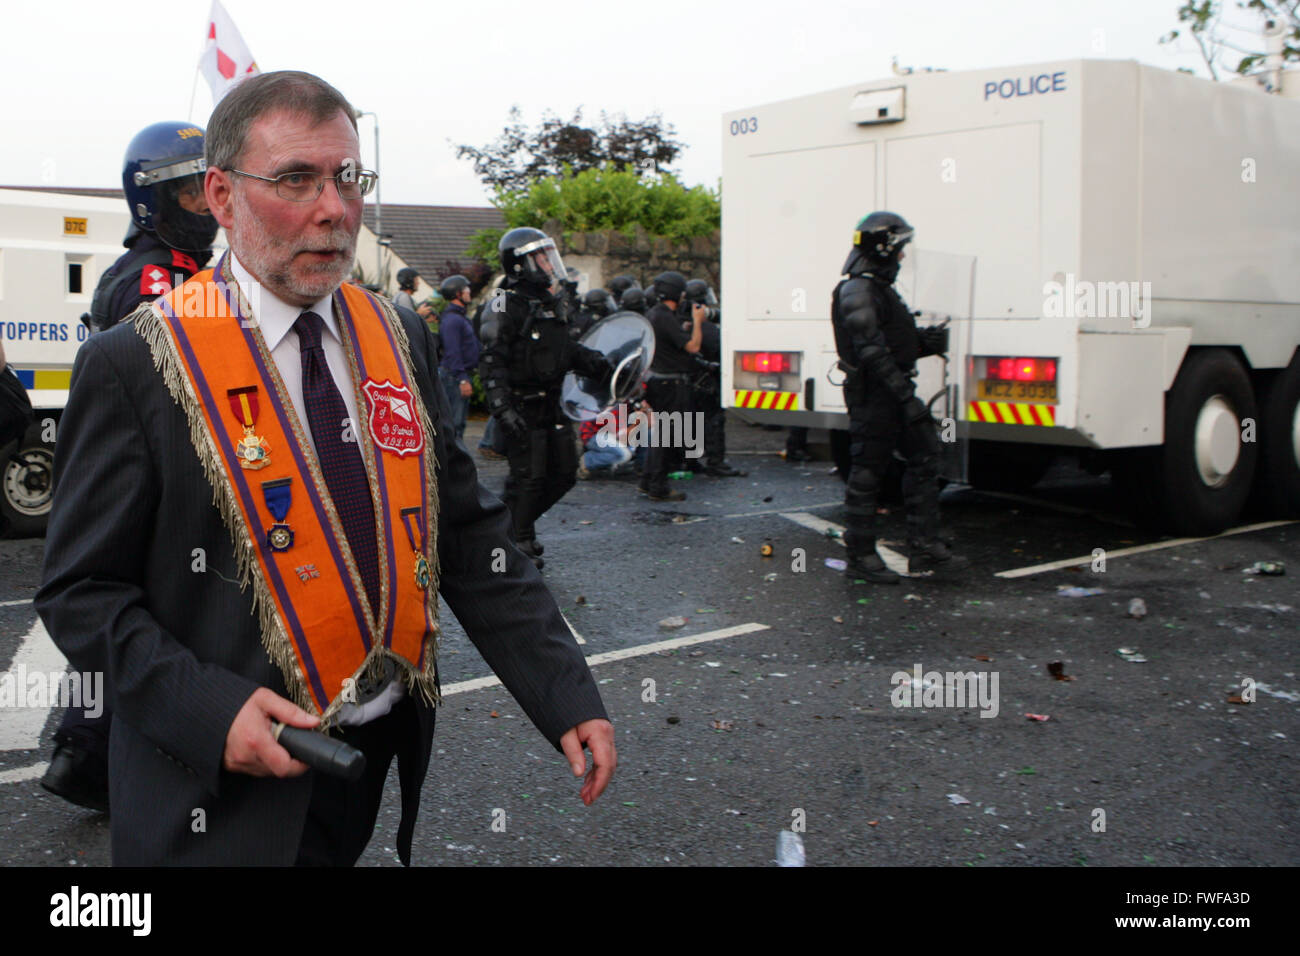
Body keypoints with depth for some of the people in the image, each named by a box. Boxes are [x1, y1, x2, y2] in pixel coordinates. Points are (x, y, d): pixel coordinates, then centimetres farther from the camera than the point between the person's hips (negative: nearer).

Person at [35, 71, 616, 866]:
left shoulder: (399, 337, 4)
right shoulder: (133, 365, -10)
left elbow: (469, 537, 4)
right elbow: (83, 589, -8)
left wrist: (568, 697, -3)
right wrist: (209, 709, -23)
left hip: (394, 761, 5)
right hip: (235, 792, -4)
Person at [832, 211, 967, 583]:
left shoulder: (881, 288, 18)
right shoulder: (858, 292, -15)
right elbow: (873, 352, -24)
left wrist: (925, 343, 5)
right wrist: (906, 396, -26)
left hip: (894, 394, 10)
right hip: (872, 396, -10)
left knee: (925, 457, 8)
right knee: (867, 473, -1)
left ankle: (925, 549, 12)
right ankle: (861, 554, 9)